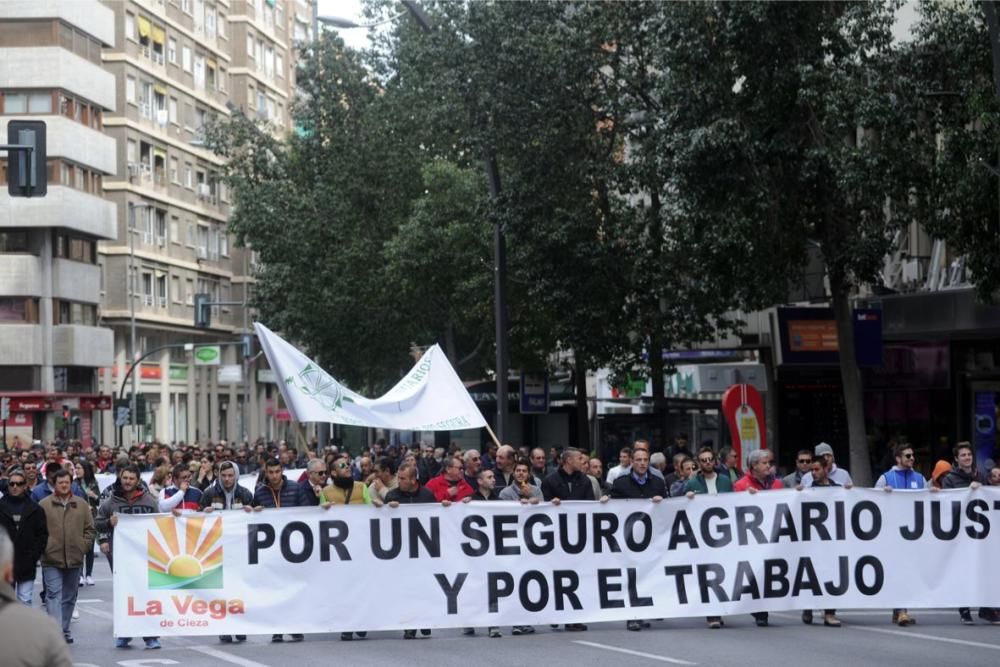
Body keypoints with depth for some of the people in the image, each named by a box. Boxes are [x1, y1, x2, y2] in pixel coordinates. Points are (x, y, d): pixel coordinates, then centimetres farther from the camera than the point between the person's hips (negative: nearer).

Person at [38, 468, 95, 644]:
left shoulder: (81, 504, 7)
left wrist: (83, 546, 0)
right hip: (51, 559, -4)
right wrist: (43, 547, -7)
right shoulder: (44, 505, -1)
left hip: (74, 559, 4)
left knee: (69, 597, 12)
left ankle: (64, 630, 24)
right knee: (54, 595, -10)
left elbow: (90, 529, 10)